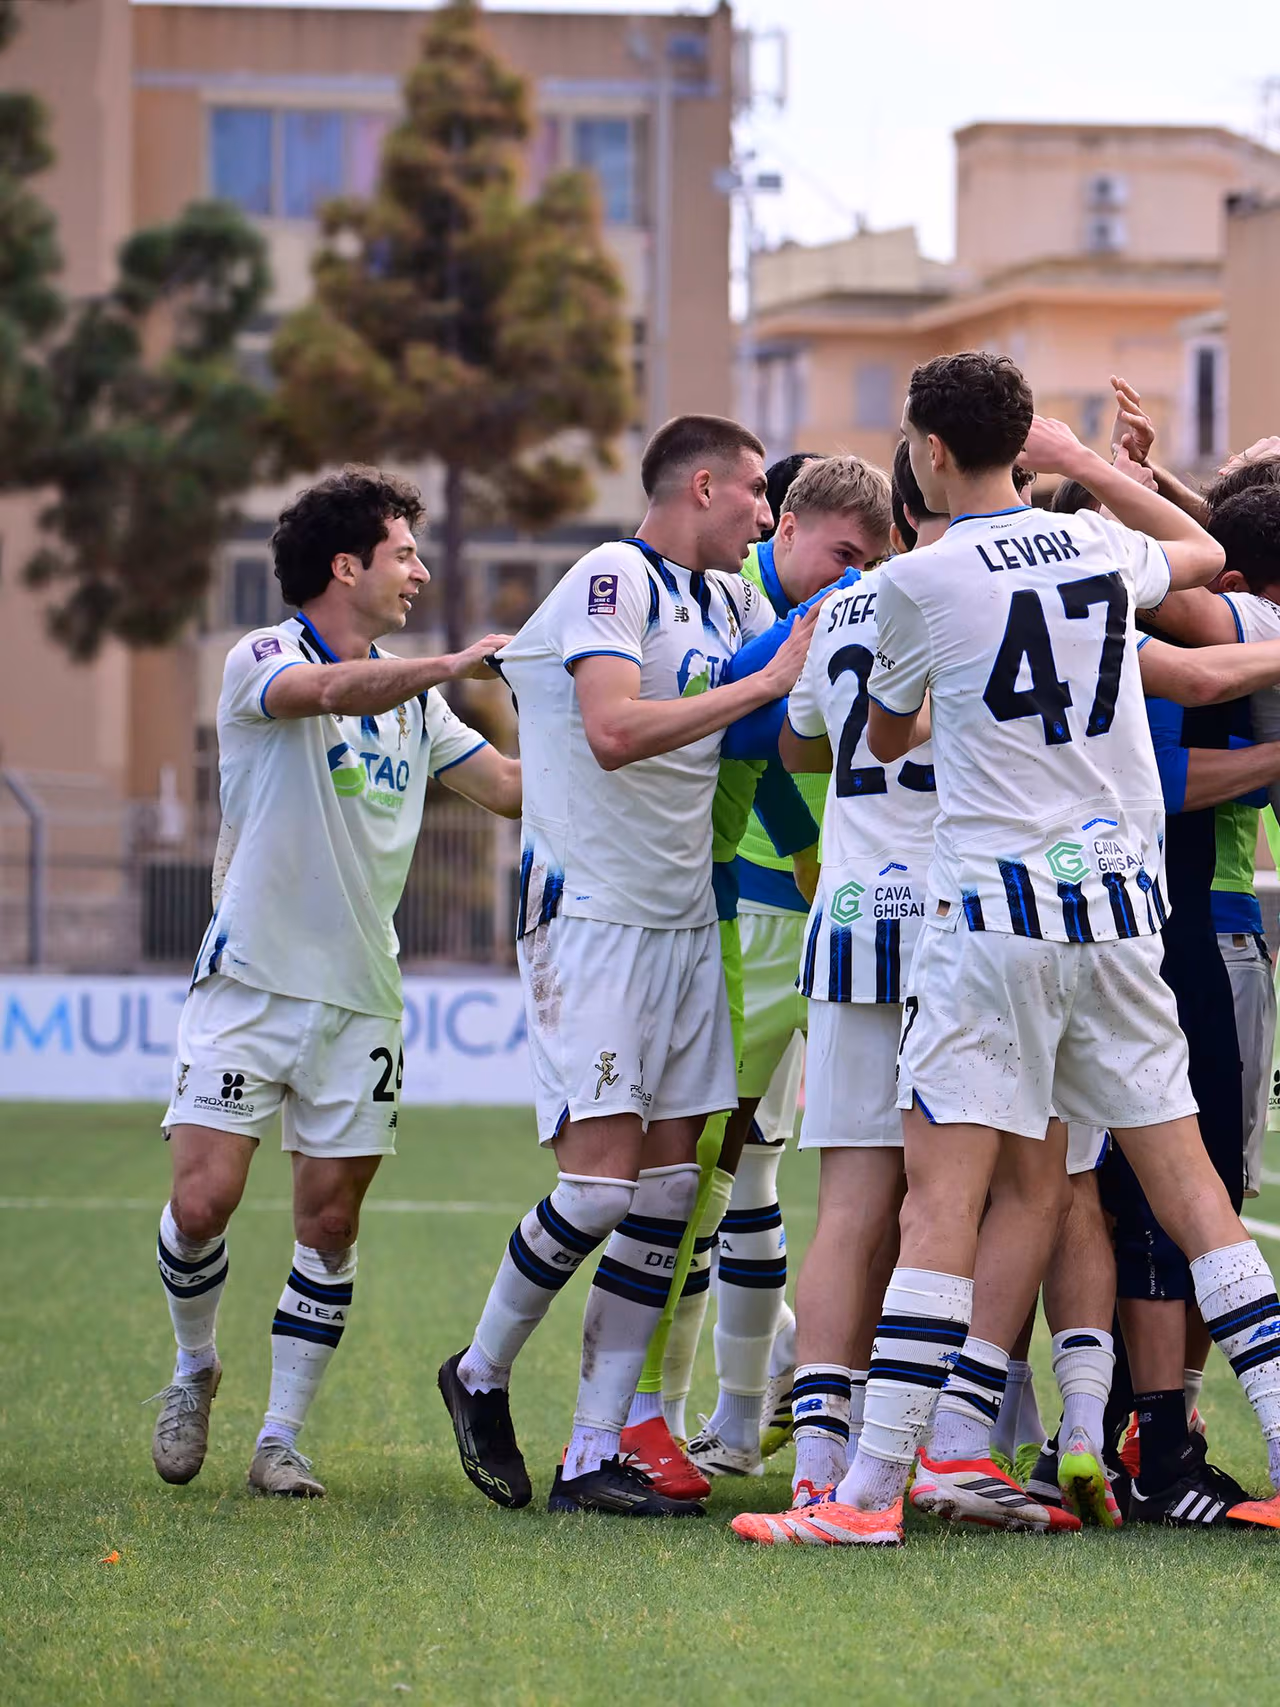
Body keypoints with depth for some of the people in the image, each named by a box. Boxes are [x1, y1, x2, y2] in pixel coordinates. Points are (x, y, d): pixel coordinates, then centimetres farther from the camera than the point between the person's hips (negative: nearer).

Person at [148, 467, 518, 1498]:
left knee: (330, 1223, 0)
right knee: (203, 1201, -10)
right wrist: (452, 666, -40)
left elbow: (513, 787, 15)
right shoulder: (259, 661, -6)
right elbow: (331, 692, -29)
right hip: (250, 980, -5)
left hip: (359, 997, 5)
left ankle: (281, 1439, 8)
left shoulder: (413, 697, 15)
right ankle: (195, 1372, 17)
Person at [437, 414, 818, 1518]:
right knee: (601, 1181, -13)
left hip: (686, 921, 8)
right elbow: (613, 732, -25)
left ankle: (595, 1456, 5)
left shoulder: (734, 600, 14)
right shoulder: (613, 579, -11)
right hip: (591, 918, -8)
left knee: (669, 1189, 2)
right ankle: (482, 1374, 12)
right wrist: (766, 682, -22)